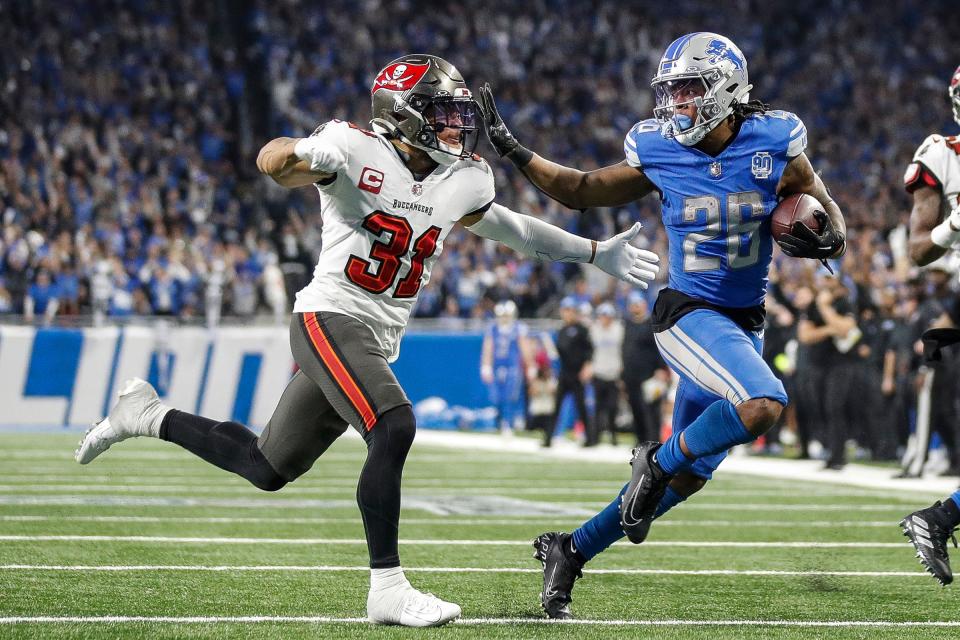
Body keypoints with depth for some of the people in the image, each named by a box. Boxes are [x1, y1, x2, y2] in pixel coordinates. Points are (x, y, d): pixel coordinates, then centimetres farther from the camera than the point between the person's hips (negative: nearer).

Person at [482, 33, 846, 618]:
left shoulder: (775, 145, -6)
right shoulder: (659, 153, -7)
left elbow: (834, 229, 3)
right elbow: (583, 191, 9)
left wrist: (822, 237, -20)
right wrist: (514, 152, 2)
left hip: (746, 324, 3)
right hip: (689, 314, -3)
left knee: (688, 474, 8)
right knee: (763, 405, -31)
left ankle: (571, 549, 23)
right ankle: (658, 461, -6)